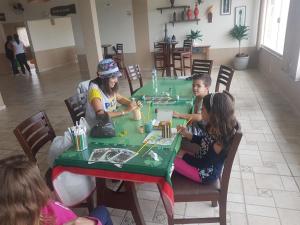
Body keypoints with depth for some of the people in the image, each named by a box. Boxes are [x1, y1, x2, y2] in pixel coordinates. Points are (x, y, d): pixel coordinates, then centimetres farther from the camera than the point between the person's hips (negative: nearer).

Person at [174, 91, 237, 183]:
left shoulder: (219, 143, -34)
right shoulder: (212, 127, -11)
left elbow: (203, 164, -24)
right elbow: (202, 141, 9)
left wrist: (184, 155, -14)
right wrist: (187, 134, -5)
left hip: (205, 173, -8)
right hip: (202, 159, 8)